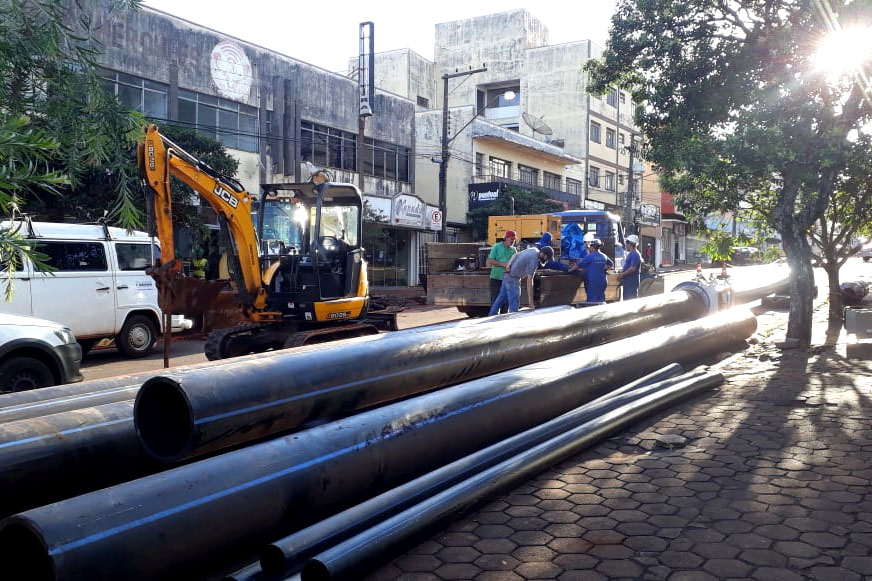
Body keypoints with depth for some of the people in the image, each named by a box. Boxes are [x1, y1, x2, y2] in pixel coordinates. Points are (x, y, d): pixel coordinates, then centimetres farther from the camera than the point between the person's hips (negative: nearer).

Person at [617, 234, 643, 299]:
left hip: (632, 282, -10)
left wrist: (622, 274, -16)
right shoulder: (630, 254, 18)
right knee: (626, 299, 13)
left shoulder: (635, 255, -15)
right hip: (627, 281, 10)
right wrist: (620, 273, 8)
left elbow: (633, 268, -23)